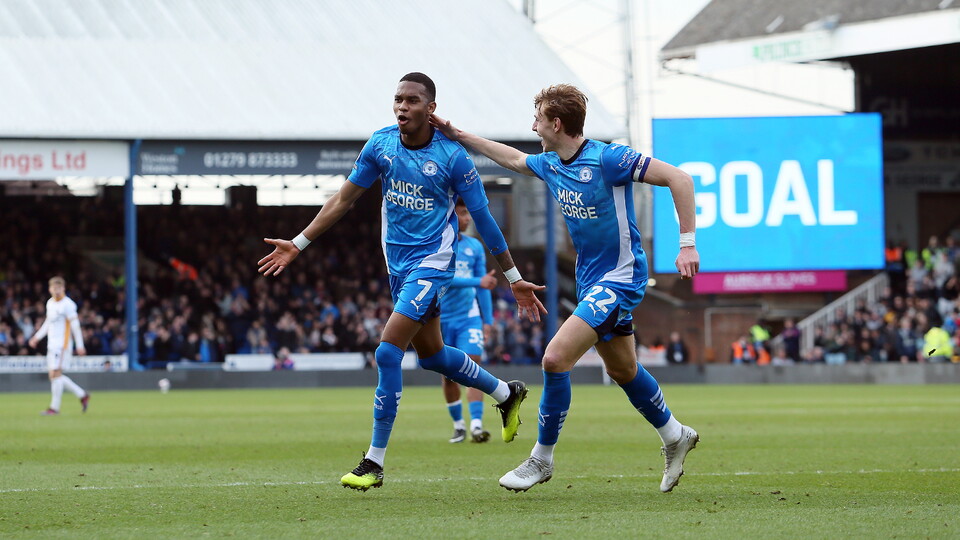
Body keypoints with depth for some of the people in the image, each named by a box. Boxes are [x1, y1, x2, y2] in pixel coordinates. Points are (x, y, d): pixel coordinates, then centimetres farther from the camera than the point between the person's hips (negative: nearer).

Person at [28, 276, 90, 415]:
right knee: (54, 375, 7)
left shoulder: (68, 304, -10)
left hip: (63, 345, -9)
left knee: (56, 374, -12)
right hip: (52, 345, 9)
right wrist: (37, 337, 22)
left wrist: (80, 345, -14)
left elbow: (75, 326, -11)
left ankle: (54, 407, -8)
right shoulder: (50, 303, 15)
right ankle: (82, 395, 18)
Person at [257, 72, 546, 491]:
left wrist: (515, 280, -3)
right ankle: (506, 394, 42)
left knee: (387, 351, -17)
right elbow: (345, 198, 6)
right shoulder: (380, 144, -2)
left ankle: (374, 462, -11)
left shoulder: (452, 156, -15)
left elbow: (483, 220, -7)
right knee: (430, 354, 17)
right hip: (397, 263, 6)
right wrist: (298, 244, 4)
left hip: (431, 263, -6)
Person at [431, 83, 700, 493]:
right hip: (590, 278, 9)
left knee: (556, 358, -17)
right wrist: (458, 136, 27)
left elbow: (678, 178, -22)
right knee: (621, 369, 18)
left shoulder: (607, 159, -21)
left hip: (619, 278, -9)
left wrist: (687, 244, -24)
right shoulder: (550, 164, 4)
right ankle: (675, 437, 39)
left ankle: (541, 459, -5)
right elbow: (513, 158, 27)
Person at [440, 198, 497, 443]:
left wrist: (488, 319, 8)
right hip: (441, 319, -2)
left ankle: (476, 425, -19)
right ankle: (458, 425, 20)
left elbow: (484, 286, 12)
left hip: (469, 317, 2)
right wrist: (478, 282, -24)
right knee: (448, 375, 5)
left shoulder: (474, 246, 6)